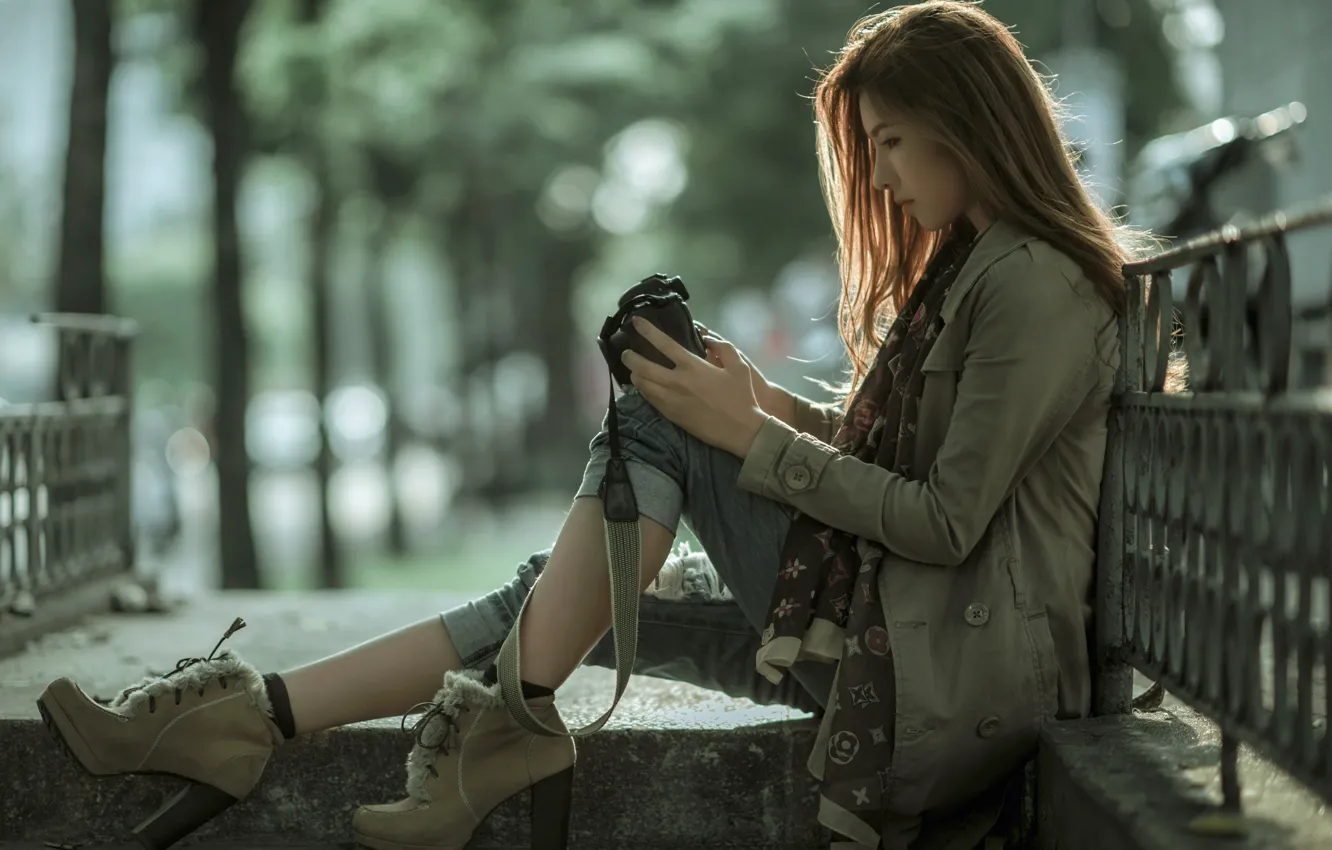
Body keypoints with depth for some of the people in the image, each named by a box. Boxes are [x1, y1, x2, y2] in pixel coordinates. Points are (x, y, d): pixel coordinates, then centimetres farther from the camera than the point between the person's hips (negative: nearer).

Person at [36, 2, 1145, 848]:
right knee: (577, 596, 1)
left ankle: (516, 718, -12)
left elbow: (948, 520, -18)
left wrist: (750, 438, -14)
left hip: (966, 675, -9)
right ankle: (260, 716, -5)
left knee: (662, 433, -13)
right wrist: (776, 405, 2)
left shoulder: (1038, 285, -14)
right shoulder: (965, 266, 18)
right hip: (889, 628, 9)